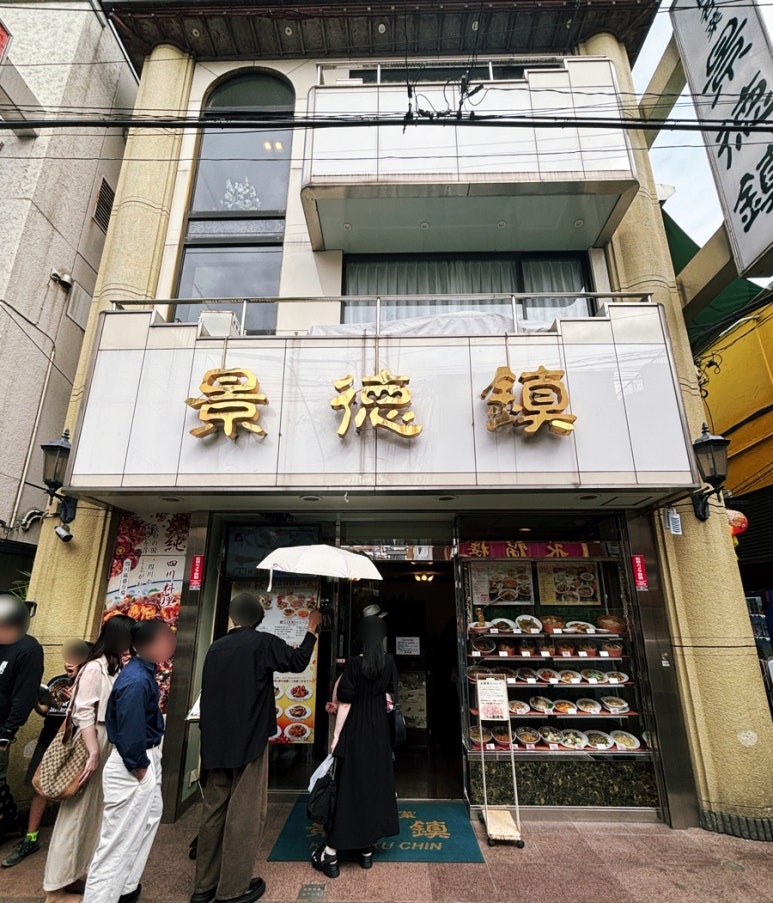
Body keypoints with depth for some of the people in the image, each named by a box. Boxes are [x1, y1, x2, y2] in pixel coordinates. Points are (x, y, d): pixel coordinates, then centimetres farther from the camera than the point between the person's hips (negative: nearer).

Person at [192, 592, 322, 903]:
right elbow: (298, 661, -2)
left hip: (216, 743, 6)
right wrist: (312, 630, 10)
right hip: (249, 740, -6)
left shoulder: (215, 647, 4)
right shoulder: (263, 643, -12)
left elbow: (207, 694, 11)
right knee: (245, 813, 5)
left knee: (214, 810, 15)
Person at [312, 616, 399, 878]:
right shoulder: (388, 661, -6)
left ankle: (331, 855, 11)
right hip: (380, 729, 3)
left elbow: (345, 702, -15)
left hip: (356, 729, -3)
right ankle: (367, 849, 25)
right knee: (376, 783, 14)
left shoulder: (354, 663, -17)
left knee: (349, 785, 4)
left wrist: (336, 734, -8)